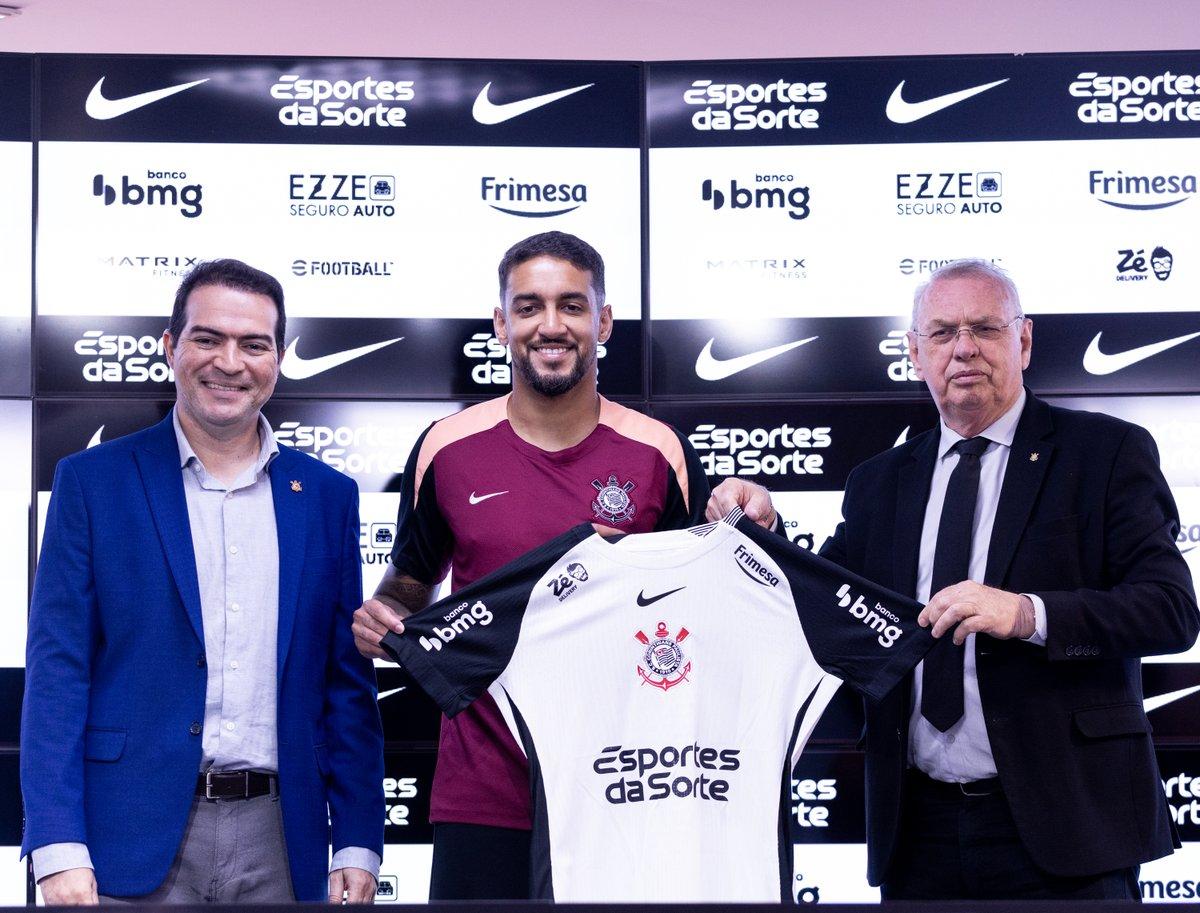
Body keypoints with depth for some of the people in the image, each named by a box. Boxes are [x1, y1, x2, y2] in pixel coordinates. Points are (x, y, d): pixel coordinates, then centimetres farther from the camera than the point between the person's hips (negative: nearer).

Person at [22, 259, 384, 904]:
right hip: (136, 837, -2)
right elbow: (56, 671, -3)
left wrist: (357, 846, 2)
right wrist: (60, 849, -11)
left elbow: (348, 684, 9)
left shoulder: (327, 495, 9)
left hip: (279, 841, 2)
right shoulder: (93, 481, 2)